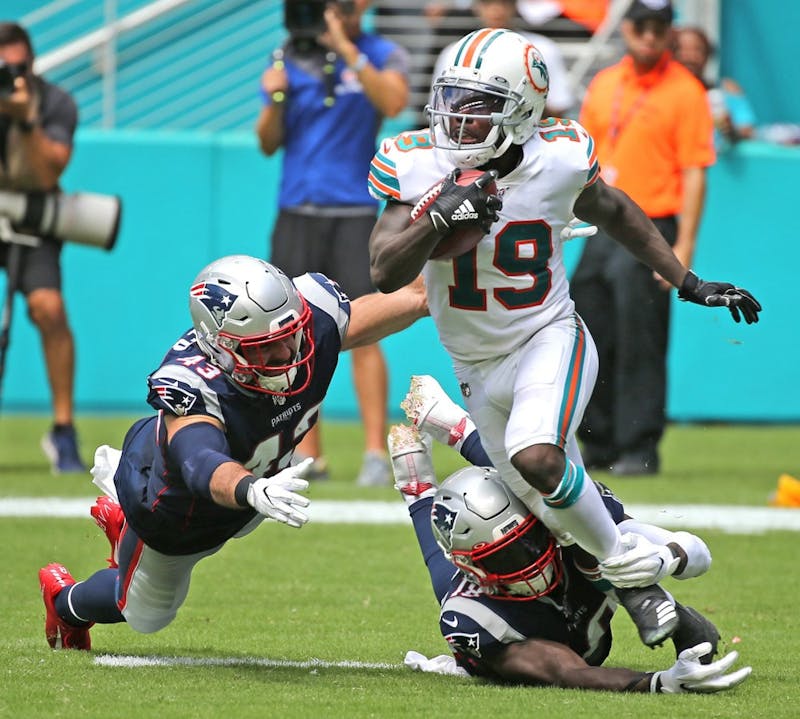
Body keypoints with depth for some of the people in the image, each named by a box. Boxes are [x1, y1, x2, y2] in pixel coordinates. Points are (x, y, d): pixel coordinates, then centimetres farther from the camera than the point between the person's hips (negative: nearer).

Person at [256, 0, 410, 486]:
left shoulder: (384, 57, 2)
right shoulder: (290, 58, 9)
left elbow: (393, 103, -20)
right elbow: (269, 144, 10)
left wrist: (348, 51, -23)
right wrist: (275, 101, -9)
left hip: (354, 212, -3)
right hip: (297, 213, 3)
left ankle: (376, 453, -13)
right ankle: (308, 455, 9)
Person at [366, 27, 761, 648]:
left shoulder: (560, 160, -13)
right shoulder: (417, 166, -13)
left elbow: (614, 213, 9)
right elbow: (385, 273, -17)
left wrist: (690, 284, 10)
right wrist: (439, 218, -34)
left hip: (549, 340, -3)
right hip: (478, 365, 3)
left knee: (536, 458, -32)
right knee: (553, 513, 7)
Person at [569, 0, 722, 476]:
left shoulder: (685, 92, -5)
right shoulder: (604, 85, 13)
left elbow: (694, 173, -9)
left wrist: (684, 245, -16)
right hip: (602, 230, 7)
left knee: (639, 344, -9)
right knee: (590, 342, 11)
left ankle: (640, 449, -4)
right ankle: (598, 445, 22)